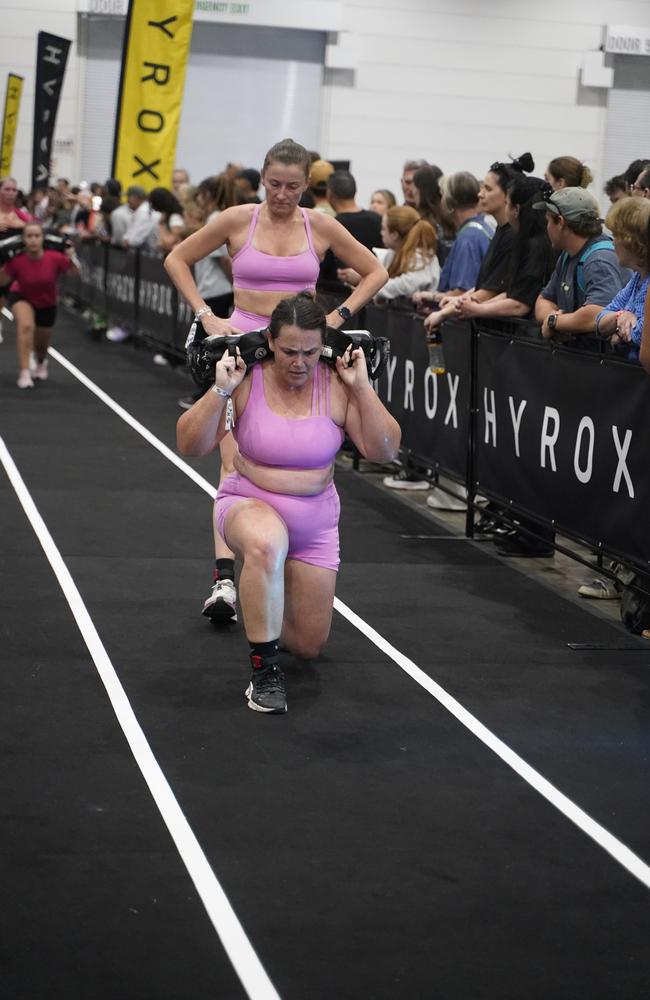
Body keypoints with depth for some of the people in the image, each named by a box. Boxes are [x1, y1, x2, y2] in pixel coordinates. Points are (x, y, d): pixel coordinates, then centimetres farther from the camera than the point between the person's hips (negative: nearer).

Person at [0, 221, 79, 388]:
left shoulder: (54, 258, -30)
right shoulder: (17, 261, -29)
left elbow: (76, 272, -16)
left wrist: (72, 258, -35)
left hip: (47, 303, 2)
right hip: (22, 297, -2)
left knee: (41, 344, 16)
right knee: (26, 325, -34)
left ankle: (41, 362, 56)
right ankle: (24, 374, -25)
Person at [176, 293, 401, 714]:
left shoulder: (337, 386, -12)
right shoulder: (247, 382, -15)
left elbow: (385, 450, -16)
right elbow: (190, 446, -16)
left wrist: (362, 386, -23)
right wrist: (221, 390, -28)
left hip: (316, 521, 3)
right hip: (248, 505, -3)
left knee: (309, 646, 9)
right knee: (268, 544, -43)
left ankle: (268, 594, 45)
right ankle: (264, 668, -27)